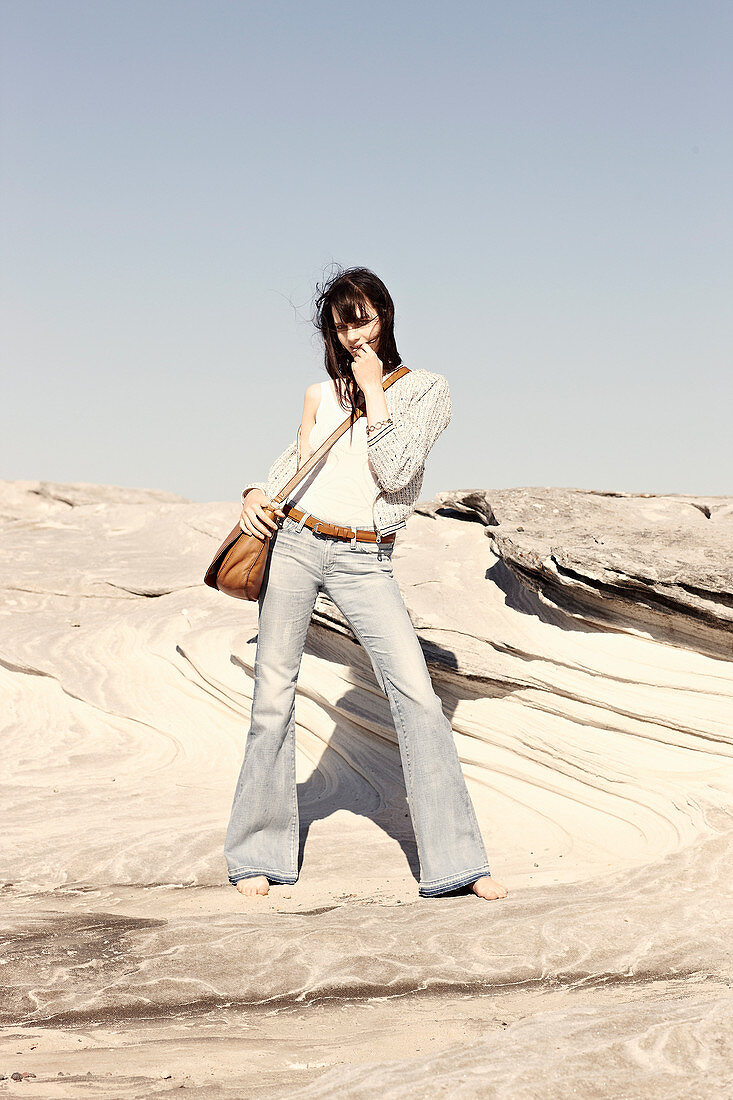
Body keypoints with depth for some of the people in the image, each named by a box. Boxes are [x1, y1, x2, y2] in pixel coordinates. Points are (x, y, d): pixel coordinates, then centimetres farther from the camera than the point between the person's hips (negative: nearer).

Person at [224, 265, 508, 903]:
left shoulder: (426, 390, 2)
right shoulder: (321, 394, 9)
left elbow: (395, 473, -11)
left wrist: (373, 394, -8)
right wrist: (257, 494, 5)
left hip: (365, 561, -2)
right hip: (292, 543, 2)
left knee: (417, 695, -13)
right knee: (274, 696, 3)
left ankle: (456, 859, -9)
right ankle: (258, 851, 17)